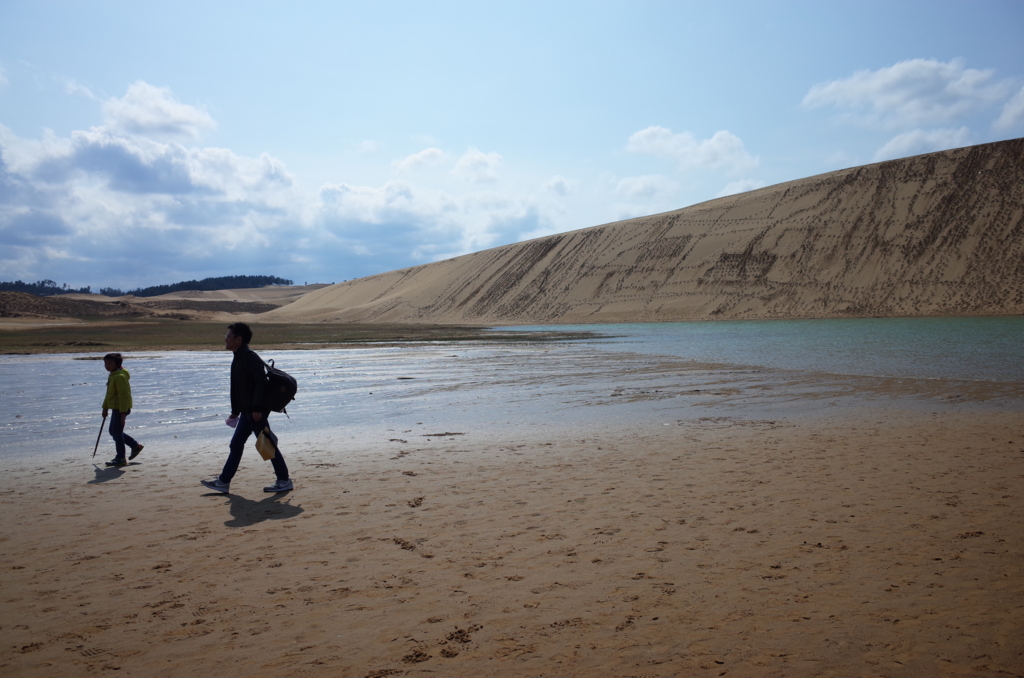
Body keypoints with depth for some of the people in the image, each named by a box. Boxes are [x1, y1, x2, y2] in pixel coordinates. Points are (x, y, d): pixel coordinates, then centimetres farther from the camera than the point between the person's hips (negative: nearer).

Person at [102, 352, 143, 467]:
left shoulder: (120, 377, -19)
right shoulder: (112, 375, 14)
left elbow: (124, 395, -22)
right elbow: (109, 394, 23)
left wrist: (123, 412, -24)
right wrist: (105, 408, 24)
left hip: (121, 409, -11)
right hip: (116, 408, 11)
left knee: (117, 432, -4)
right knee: (113, 431, 17)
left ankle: (120, 459, 5)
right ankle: (136, 445, 25)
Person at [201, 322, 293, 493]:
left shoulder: (250, 357, -16)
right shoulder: (237, 359, 15)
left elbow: (260, 383, -23)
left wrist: (257, 408, -26)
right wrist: (235, 412, 24)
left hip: (256, 411, -10)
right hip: (247, 411, 10)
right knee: (236, 444, 13)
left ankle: (284, 480, 6)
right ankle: (223, 481, 20)